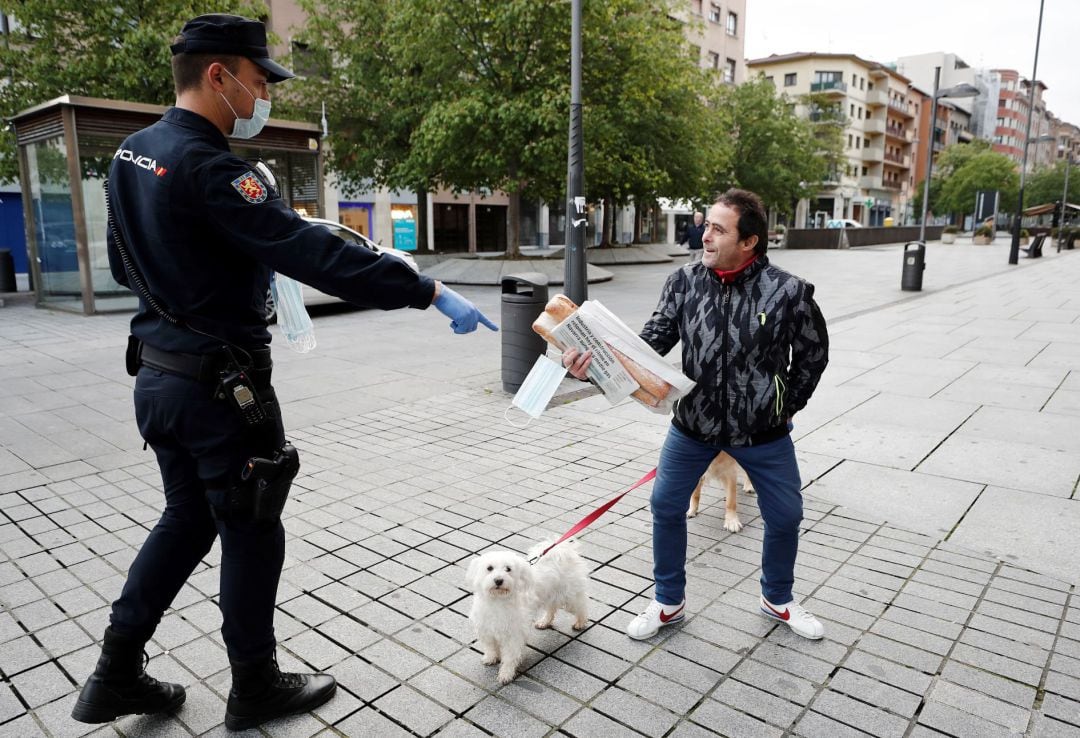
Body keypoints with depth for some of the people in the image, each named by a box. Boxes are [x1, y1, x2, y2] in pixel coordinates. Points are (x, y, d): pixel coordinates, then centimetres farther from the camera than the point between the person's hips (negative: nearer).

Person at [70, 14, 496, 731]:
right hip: (220, 388, -9)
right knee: (252, 534, 7)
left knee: (187, 518, 22)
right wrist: (430, 291, -27)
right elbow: (316, 253, -29)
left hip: (159, 375, 9)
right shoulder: (207, 167, -21)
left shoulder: (132, 154, 8)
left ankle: (116, 675, 33)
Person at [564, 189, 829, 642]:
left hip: (763, 433, -1)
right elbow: (654, 341, -16)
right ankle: (669, 603, 30)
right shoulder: (685, 282, -11)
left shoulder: (788, 292, -17)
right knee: (666, 507, 7)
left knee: (785, 517, 12)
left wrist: (786, 406, 0)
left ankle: (778, 600, 42)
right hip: (694, 424, 1)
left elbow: (812, 355, -2)